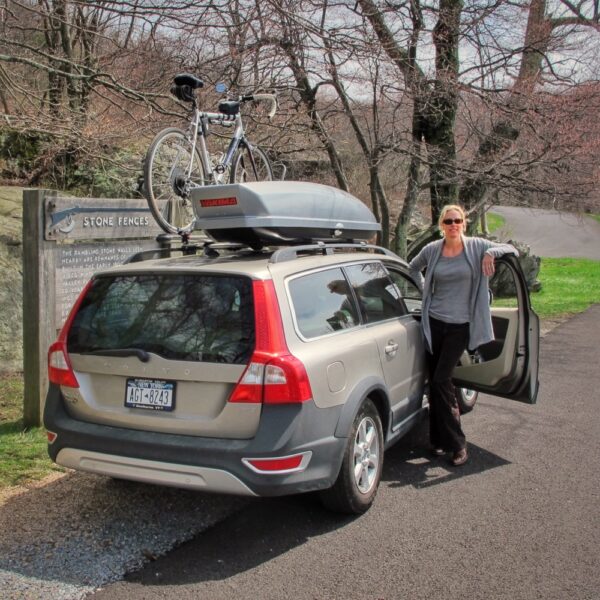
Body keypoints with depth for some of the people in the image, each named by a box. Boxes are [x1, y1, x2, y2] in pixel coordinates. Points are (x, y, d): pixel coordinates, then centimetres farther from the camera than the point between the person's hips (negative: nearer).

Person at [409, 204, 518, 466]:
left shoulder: (475, 246, -2)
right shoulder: (432, 249, 3)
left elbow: (512, 250, 3)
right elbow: (413, 267, 22)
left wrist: (491, 252, -16)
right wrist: (424, 289, 9)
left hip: (460, 325, -3)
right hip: (434, 322, 3)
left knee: (442, 379, -10)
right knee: (434, 381, 5)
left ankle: (457, 443, 2)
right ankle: (439, 440, 18)